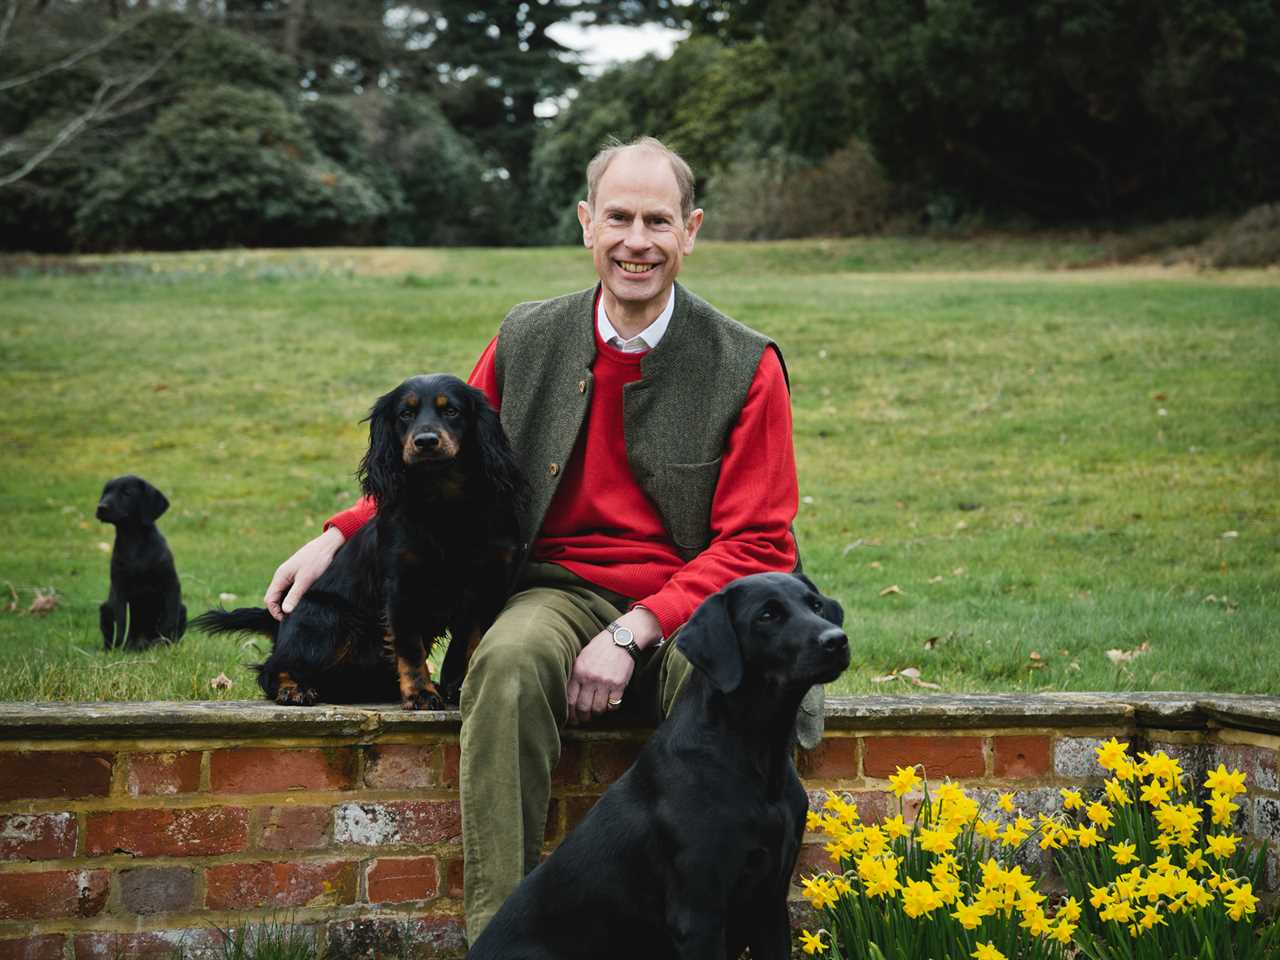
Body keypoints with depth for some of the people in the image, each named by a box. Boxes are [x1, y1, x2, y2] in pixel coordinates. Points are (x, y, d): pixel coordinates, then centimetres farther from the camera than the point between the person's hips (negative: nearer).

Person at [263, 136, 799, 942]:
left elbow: (758, 547, -3)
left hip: (692, 604, -1)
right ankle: (499, 930, -28)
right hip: (560, 591, 2)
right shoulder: (527, 343, 7)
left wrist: (635, 632, -16)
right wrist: (339, 539, 4)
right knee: (509, 661, -34)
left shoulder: (746, 367, -1)